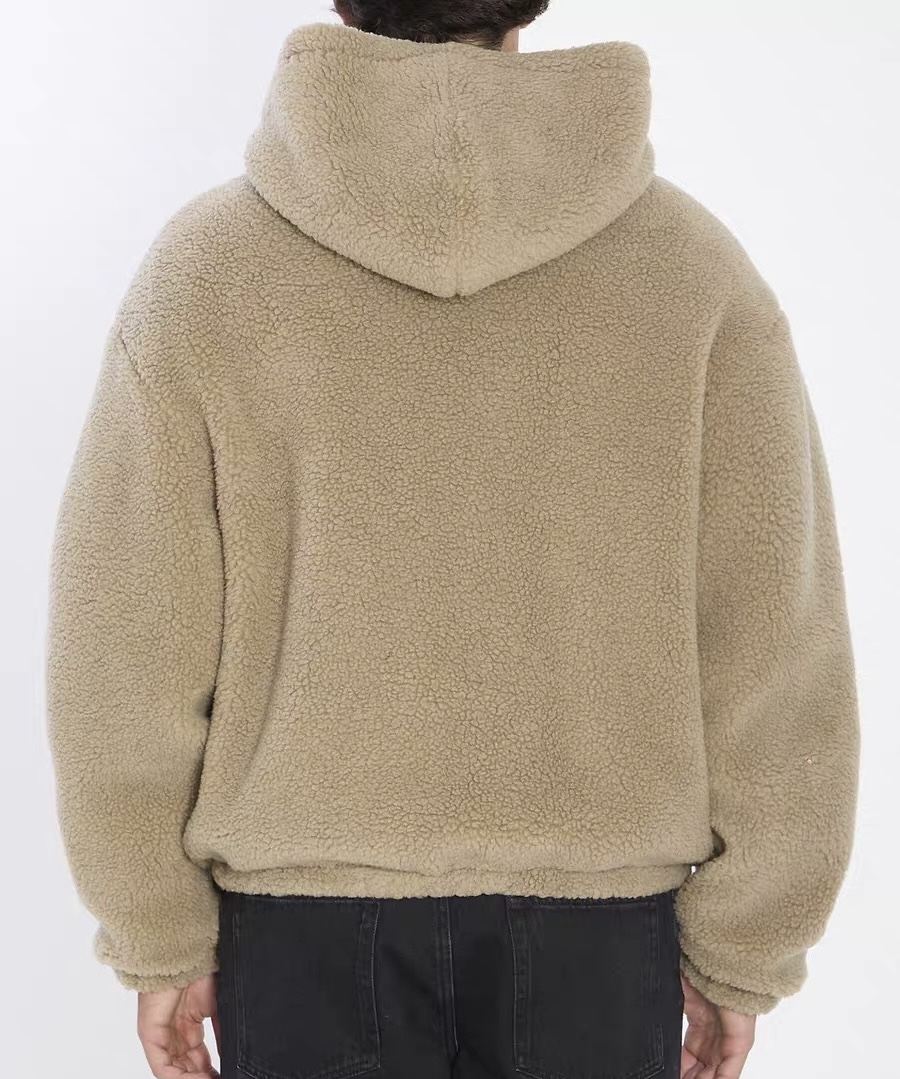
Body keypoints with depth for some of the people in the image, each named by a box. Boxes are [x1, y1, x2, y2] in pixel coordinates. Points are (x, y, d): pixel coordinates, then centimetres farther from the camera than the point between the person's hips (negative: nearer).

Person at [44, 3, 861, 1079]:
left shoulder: (203, 266, -11)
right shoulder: (693, 265, -10)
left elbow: (129, 649, -9)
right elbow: (775, 656, -9)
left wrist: (160, 940, 3)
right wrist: (740, 951, 2)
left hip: (303, 911, 0)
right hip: (598, 910, 1)